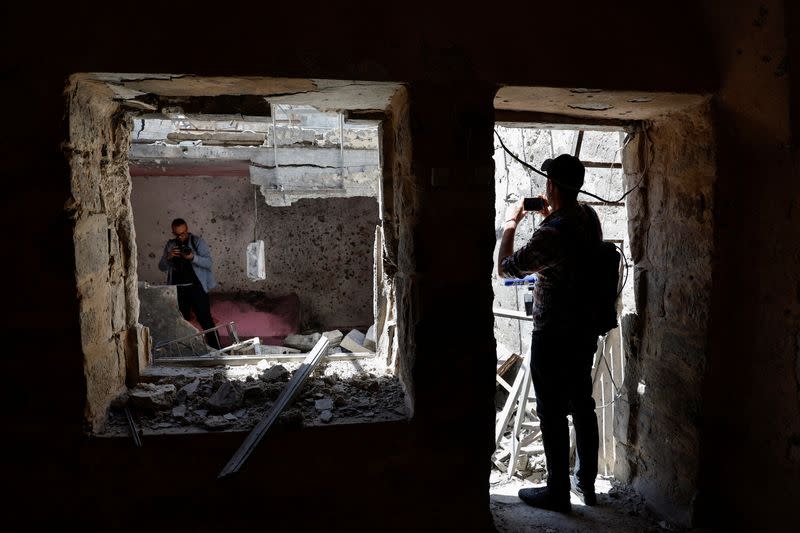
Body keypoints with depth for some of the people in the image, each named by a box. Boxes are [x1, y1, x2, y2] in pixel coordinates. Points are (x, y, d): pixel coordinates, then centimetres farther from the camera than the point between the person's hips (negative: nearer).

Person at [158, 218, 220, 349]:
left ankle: (216, 350, 0)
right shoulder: (170, 245, 10)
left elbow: (208, 262, -10)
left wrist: (192, 257, -27)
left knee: (205, 319, -5)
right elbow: (162, 267, 8)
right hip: (177, 289, 4)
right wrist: (169, 257, -13)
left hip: (196, 287, -4)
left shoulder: (197, 241, -3)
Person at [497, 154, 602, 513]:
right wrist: (550, 216, 15)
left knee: (552, 413, 4)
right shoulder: (590, 218, 1)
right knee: (583, 404, 17)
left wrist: (510, 224, -1)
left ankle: (558, 492, 16)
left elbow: (504, 268, -13)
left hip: (553, 336, -8)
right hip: (586, 331, 8)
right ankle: (586, 482, 31)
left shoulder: (551, 234, -24)